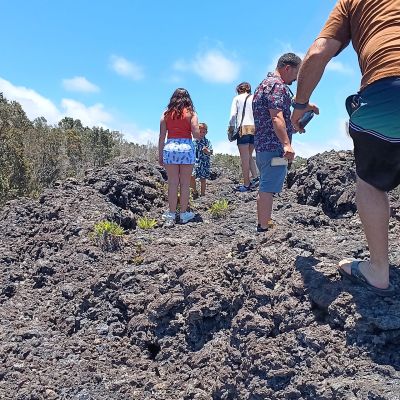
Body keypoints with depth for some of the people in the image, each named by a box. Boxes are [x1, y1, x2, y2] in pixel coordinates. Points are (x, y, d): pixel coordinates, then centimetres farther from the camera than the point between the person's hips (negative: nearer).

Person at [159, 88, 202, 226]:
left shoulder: (166, 113, 8)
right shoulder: (191, 113, 3)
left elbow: (162, 136, 5)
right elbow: (196, 135, -5)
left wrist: (160, 155, 9)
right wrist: (200, 133, 18)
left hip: (170, 148, 2)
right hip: (186, 148, -2)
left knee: (172, 183, 6)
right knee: (185, 184, 6)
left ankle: (171, 215, 8)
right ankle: (184, 214, 12)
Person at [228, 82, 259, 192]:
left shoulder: (237, 98, 7)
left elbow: (233, 114, -3)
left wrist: (231, 126, 10)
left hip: (244, 129, -4)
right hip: (255, 129, 4)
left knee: (244, 158, -1)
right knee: (249, 155, 17)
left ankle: (246, 184, 1)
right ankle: (255, 178, 2)